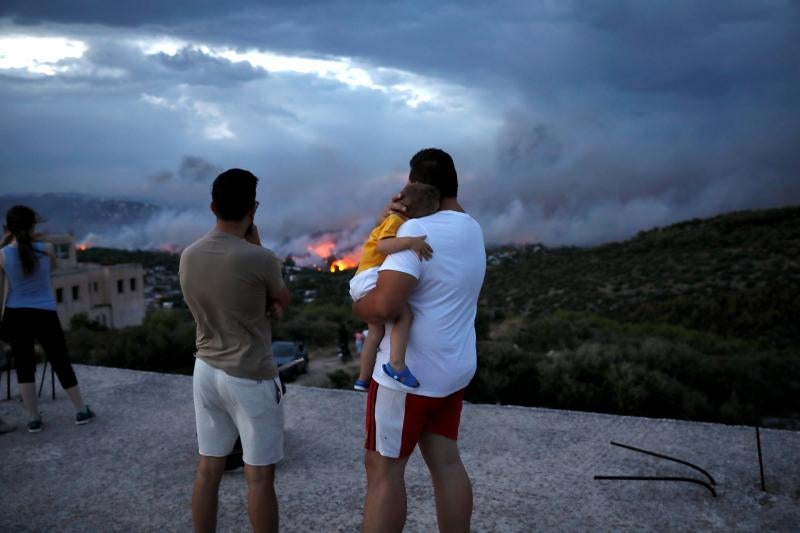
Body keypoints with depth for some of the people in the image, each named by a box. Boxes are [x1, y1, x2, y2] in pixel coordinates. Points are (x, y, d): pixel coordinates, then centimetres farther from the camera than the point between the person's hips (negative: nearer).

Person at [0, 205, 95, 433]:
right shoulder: (47, 249, -6)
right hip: (45, 315, 0)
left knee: (24, 367, 11)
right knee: (61, 362, 11)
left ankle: (34, 419, 17)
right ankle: (82, 411, 20)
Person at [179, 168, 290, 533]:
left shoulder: (188, 257, 0)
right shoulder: (258, 259, -20)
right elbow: (283, 301, 2)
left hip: (206, 370, 6)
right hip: (251, 378, -6)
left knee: (208, 468, 15)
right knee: (259, 476, 5)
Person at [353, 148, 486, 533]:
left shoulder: (419, 230, -21)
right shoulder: (471, 229, 6)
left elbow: (384, 305, -31)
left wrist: (358, 306, -9)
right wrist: (397, 212, 7)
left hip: (409, 373, -8)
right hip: (451, 369, 8)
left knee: (383, 468, 2)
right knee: (446, 462, 14)